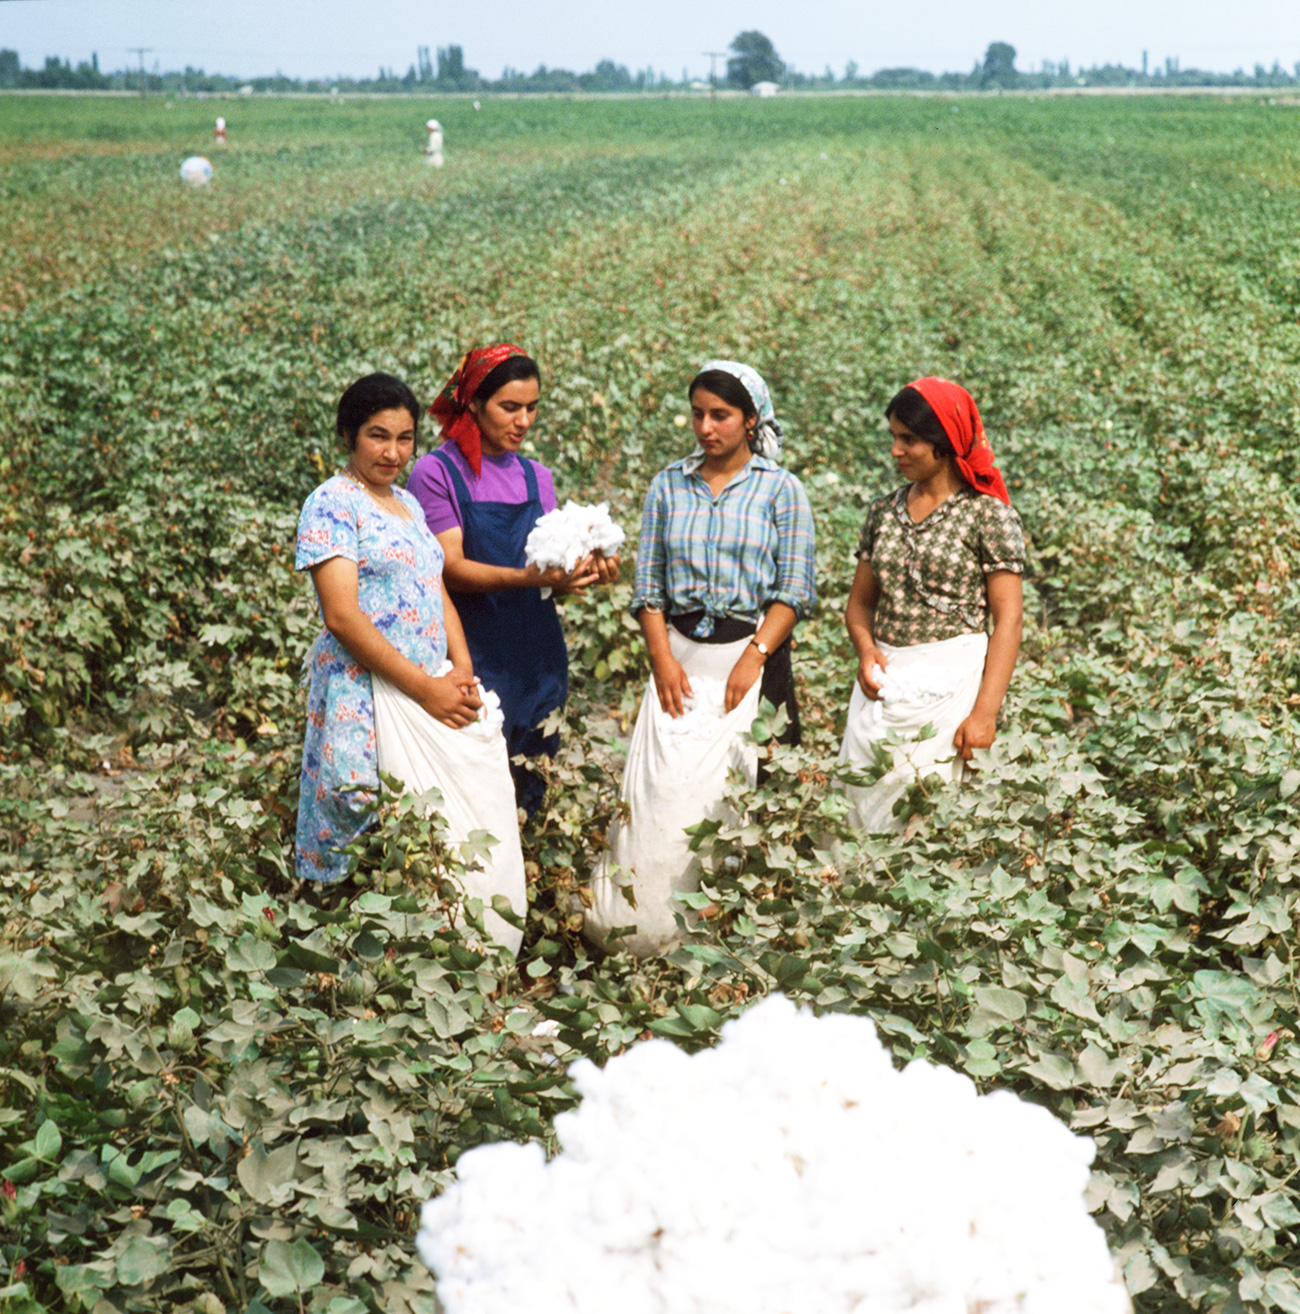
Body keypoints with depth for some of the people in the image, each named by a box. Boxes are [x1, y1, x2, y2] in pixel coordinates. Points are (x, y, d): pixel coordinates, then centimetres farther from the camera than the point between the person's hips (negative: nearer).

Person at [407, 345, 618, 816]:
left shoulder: (536, 477, 13)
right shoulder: (436, 472, -3)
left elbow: (550, 575, 10)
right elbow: (452, 569, -12)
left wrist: (585, 574, -12)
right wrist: (529, 576, -27)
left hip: (537, 661, 5)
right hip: (472, 660, -5)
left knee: (531, 798, 6)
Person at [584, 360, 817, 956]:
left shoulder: (781, 489, 2)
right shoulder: (668, 486, 10)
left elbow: (795, 589, -3)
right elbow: (648, 584, 8)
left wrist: (752, 658, -13)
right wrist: (663, 659, -4)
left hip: (755, 653, -2)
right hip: (681, 654, 2)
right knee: (665, 784, -6)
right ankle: (650, 928, -1)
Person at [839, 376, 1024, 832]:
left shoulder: (987, 514, -4)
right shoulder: (884, 511, 12)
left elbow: (1008, 619, -8)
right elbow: (859, 602, 18)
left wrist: (985, 713, -14)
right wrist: (866, 649, -5)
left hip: (952, 680, -5)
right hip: (885, 683, 5)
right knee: (862, 805, 2)